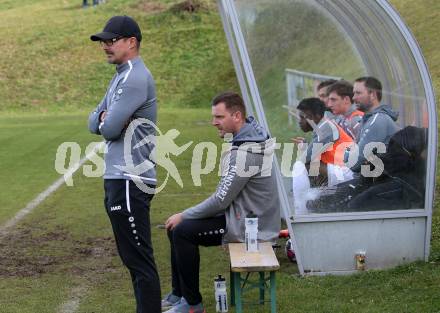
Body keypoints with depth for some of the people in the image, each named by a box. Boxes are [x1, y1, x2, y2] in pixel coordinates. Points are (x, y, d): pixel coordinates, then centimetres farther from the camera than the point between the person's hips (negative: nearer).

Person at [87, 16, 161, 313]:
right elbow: (95, 123, 15)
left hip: (130, 181, -10)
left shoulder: (135, 78, -14)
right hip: (118, 178, 10)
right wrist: (105, 117, -6)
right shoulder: (121, 77, 18)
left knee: (138, 259, -8)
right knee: (132, 257, 15)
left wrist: (106, 121, 2)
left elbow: (109, 129, -19)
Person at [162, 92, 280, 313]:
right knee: (176, 226, 10)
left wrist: (183, 216, -12)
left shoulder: (244, 153, -26)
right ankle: (178, 294, 19)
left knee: (182, 231, -18)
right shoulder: (252, 135, 5)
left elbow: (221, 200, -23)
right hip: (251, 216, 11)